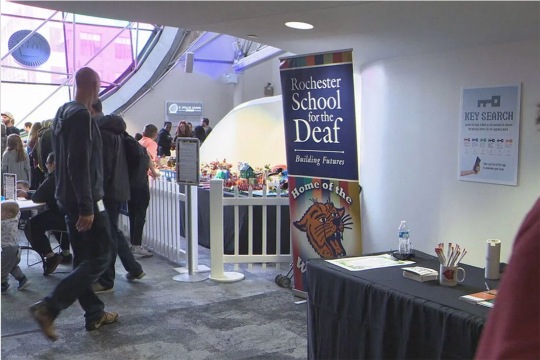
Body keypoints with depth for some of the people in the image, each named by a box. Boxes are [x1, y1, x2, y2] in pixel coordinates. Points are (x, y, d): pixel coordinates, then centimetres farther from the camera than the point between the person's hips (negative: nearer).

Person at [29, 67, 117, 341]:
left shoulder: (63, 113, 13)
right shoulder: (81, 116, -17)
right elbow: (79, 164, -23)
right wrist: (87, 207, -23)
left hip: (68, 198, 10)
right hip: (84, 200, -10)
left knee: (83, 259, 13)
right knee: (99, 259, -4)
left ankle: (94, 314, 20)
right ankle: (49, 307, -8)